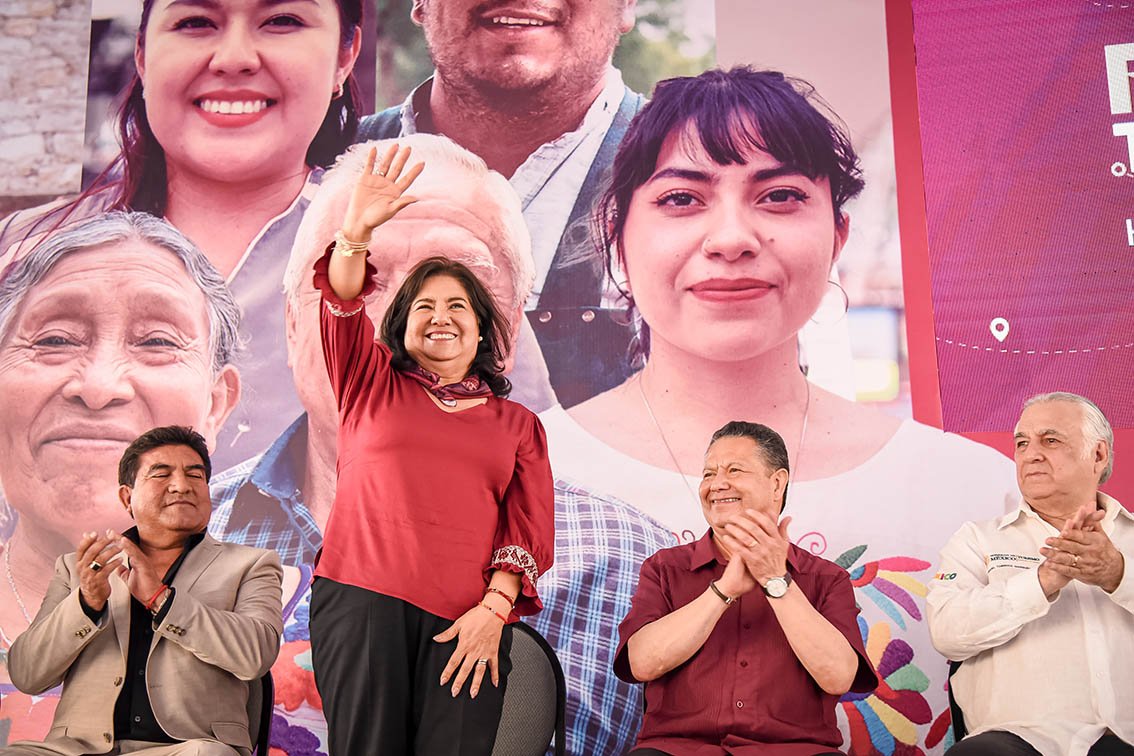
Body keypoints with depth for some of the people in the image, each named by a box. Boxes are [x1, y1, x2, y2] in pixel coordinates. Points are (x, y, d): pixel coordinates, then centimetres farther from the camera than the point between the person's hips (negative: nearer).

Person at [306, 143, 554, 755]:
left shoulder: (518, 425, 18)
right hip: (362, 598, 0)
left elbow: (527, 526, 9)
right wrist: (357, 231, -17)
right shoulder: (371, 384, 18)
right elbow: (342, 303, 1)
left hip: (467, 619, 1)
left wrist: (494, 609, -5)